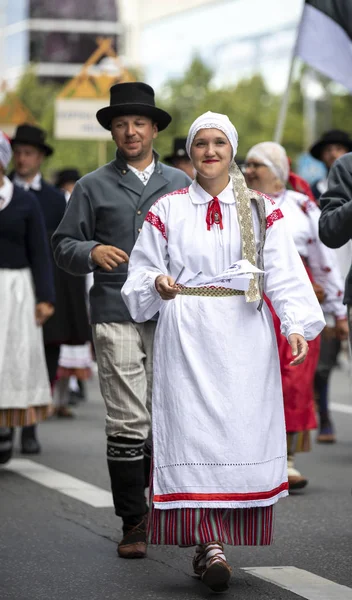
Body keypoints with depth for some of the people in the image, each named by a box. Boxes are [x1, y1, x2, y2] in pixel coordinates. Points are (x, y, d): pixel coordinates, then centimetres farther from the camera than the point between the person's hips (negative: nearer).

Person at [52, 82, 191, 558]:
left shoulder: (180, 184, 15)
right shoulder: (94, 187, 10)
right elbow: (63, 245, 9)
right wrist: (92, 252, -11)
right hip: (117, 317, -2)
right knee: (127, 422, -5)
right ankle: (133, 522, 2)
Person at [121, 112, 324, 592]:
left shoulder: (261, 211, 10)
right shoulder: (167, 210, 10)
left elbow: (285, 274, 1)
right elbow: (142, 270, 11)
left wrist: (297, 325, -13)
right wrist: (157, 283, -12)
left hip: (244, 336, 1)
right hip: (186, 336, -1)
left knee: (242, 431, -3)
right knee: (193, 430, -12)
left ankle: (211, 543, 6)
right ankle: (208, 543, -16)